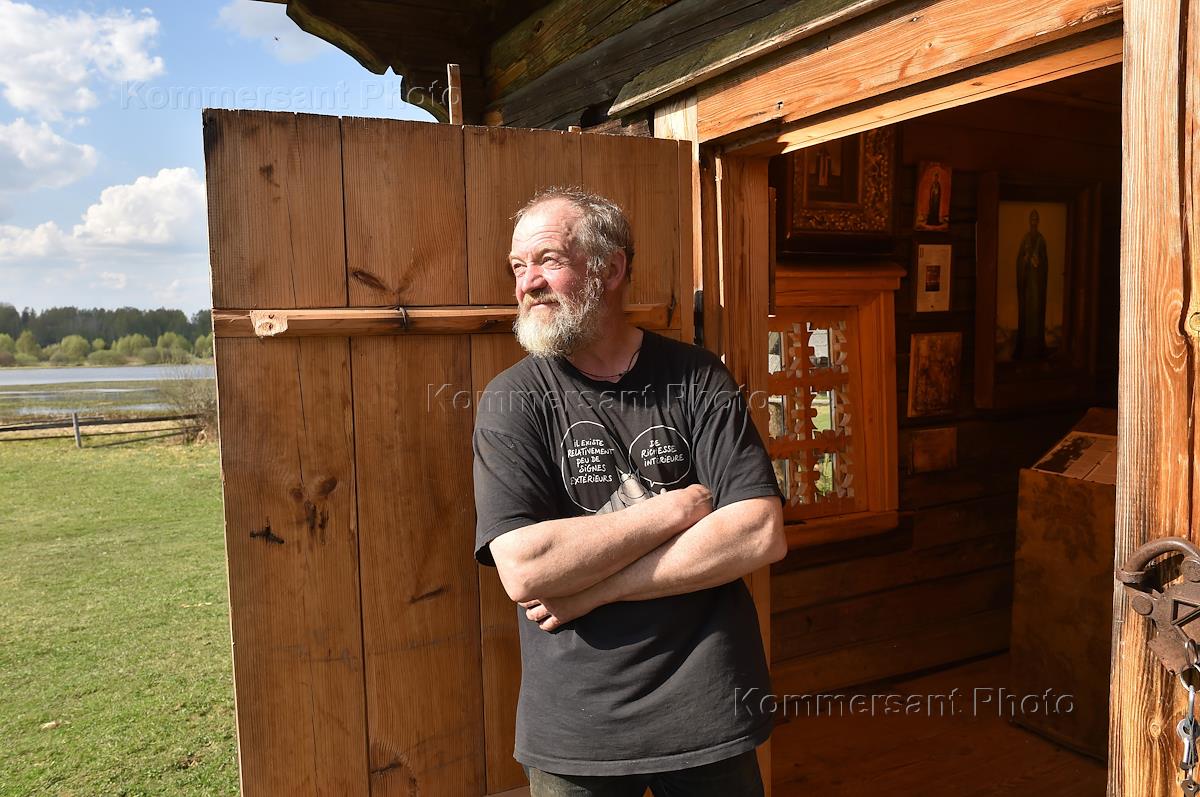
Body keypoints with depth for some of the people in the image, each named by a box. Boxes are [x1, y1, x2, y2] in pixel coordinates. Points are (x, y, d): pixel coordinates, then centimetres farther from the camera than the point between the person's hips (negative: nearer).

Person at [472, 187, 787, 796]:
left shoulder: (697, 378, -5)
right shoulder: (511, 400, -7)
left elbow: (762, 535, -14)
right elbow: (523, 569, -19)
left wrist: (594, 589, -17)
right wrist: (678, 506, -15)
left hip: (708, 707, 1)